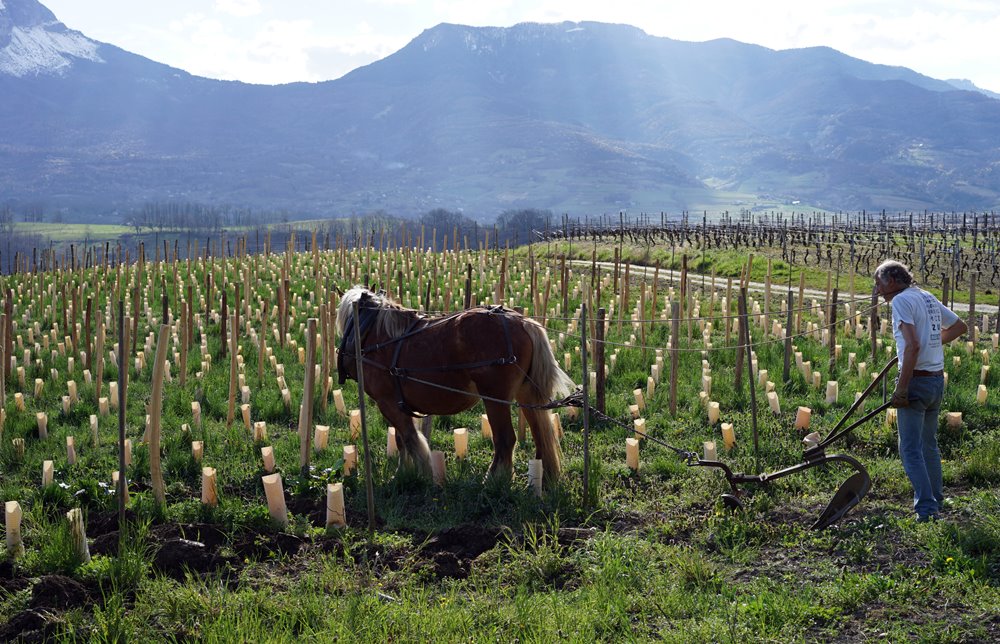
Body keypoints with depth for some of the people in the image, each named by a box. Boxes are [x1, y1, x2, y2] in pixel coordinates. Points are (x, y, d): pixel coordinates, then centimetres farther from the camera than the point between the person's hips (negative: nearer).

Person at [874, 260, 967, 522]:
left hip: (916, 380, -8)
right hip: (937, 380, 9)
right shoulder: (928, 298, 14)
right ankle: (935, 502, 24)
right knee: (929, 446, 18)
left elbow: (913, 345, -23)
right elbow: (960, 326, 27)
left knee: (911, 450, -6)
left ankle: (926, 509, -11)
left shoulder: (901, 300, -11)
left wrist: (901, 389, -20)